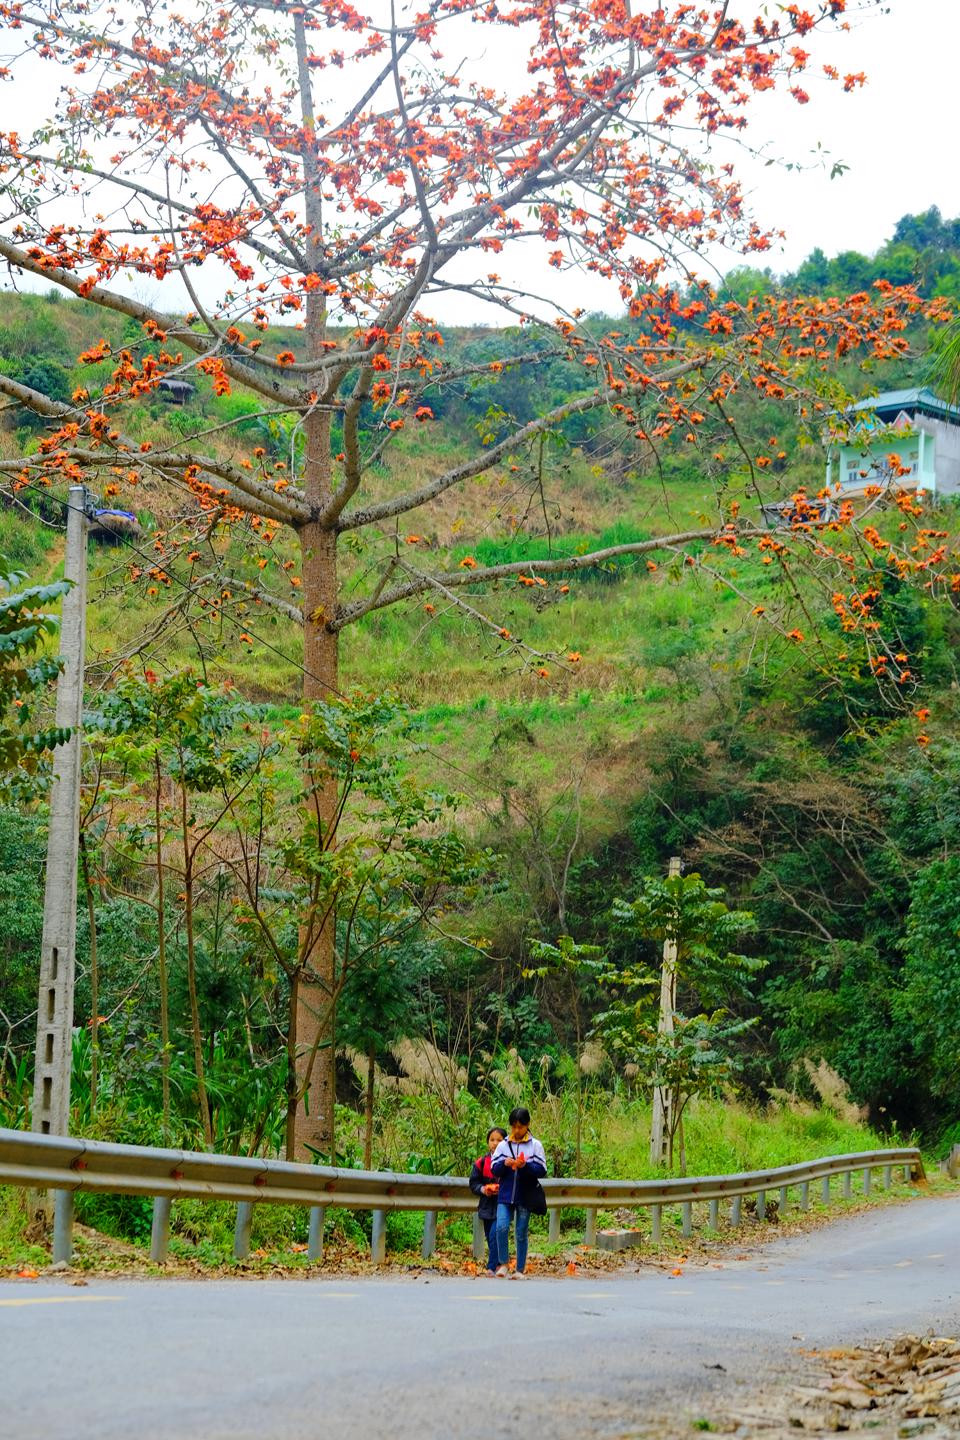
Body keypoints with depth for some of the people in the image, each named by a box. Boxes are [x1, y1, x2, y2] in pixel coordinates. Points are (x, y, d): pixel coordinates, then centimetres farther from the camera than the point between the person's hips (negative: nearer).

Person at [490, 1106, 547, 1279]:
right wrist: (504, 1164, -16)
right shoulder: (503, 1145, 6)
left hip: (525, 1197, -1)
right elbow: (494, 1169, 5)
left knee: (521, 1234, 5)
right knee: (501, 1227, -15)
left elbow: (542, 1170, -2)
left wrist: (526, 1166, -19)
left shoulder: (535, 1145, 2)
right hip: (505, 1195, 1)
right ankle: (502, 1264, 2)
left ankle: (520, 1270, 14)